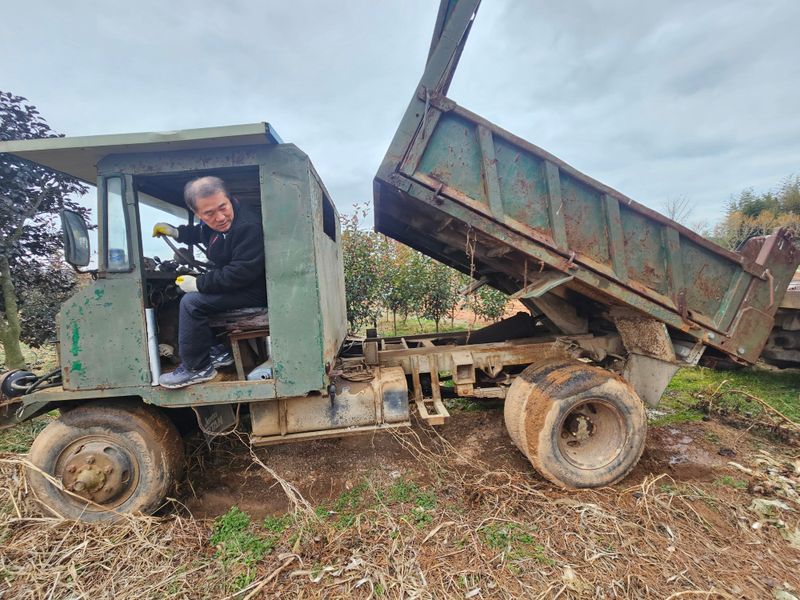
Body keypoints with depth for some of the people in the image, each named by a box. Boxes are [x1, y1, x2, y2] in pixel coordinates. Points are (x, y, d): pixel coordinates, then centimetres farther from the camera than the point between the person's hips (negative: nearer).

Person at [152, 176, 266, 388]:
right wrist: (176, 232, 14)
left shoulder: (249, 227, -28)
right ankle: (217, 352, 23)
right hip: (231, 282, 10)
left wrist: (199, 283, -19)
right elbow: (204, 234, 28)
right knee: (188, 292, 19)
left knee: (191, 303, -16)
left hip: (253, 290, -10)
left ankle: (197, 367, 1)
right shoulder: (216, 223, 2)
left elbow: (242, 273, -29)